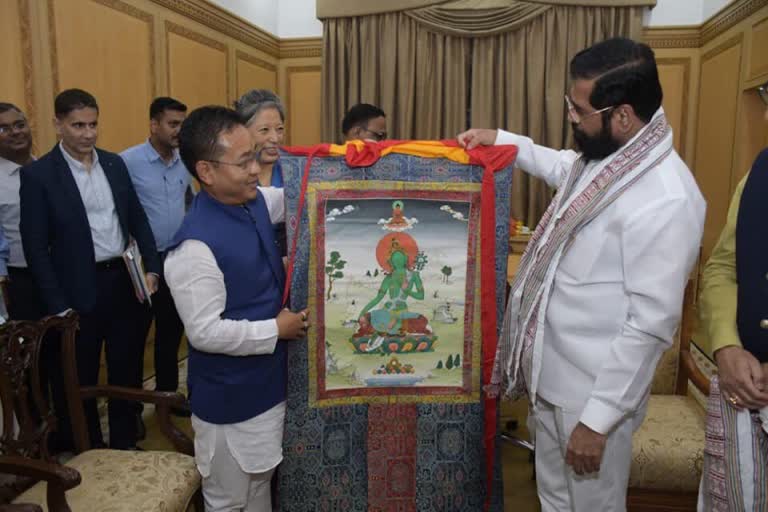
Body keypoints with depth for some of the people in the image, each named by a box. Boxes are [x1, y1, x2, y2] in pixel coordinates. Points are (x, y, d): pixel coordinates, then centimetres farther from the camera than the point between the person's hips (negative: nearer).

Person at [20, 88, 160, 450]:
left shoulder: (114, 163, 5)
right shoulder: (38, 174, -9)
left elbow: (138, 218, 11)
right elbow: (35, 248, -10)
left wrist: (153, 267, 0)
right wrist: (59, 306, -12)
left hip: (124, 280, 4)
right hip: (81, 290, -4)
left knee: (127, 367, 16)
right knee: (83, 379, 13)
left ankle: (125, 444, 36)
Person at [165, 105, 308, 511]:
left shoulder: (256, 202, -6)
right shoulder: (195, 247, -29)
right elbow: (205, 332, -27)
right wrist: (276, 330, -18)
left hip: (268, 382, 8)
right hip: (230, 398, -7)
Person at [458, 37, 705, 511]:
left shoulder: (666, 201, -28)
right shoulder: (605, 154, -1)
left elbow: (651, 325, -26)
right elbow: (563, 167, 25)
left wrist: (597, 419, -20)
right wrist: (500, 139, 22)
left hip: (594, 392, -8)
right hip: (551, 374, 8)